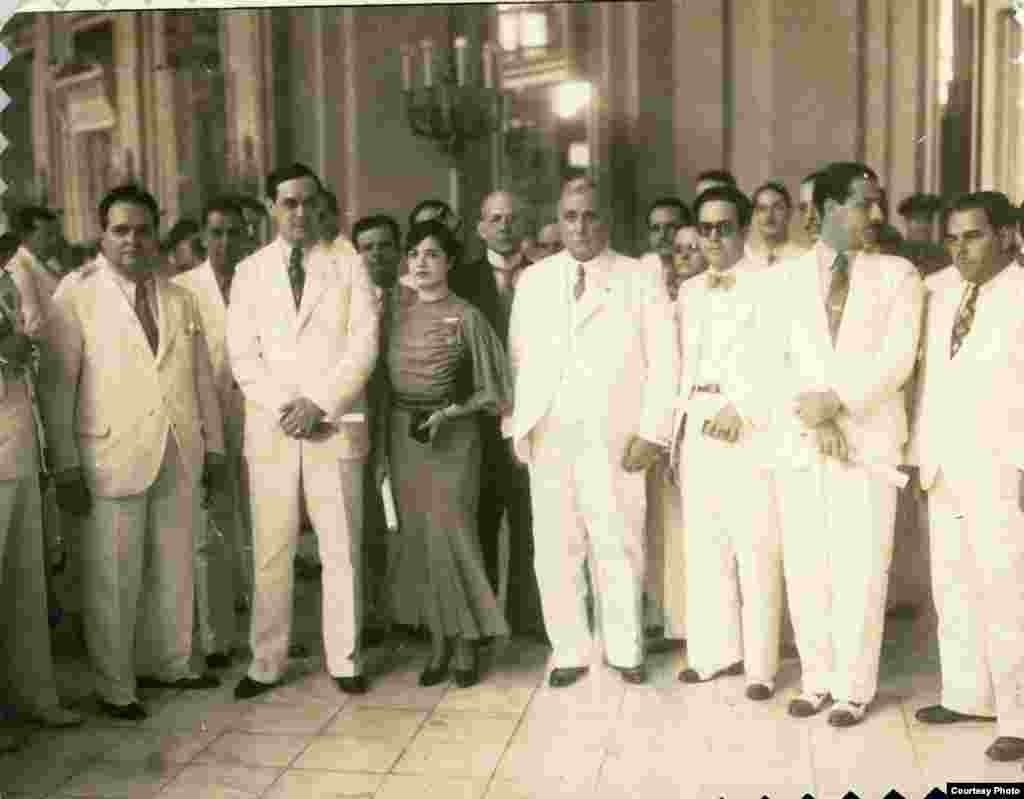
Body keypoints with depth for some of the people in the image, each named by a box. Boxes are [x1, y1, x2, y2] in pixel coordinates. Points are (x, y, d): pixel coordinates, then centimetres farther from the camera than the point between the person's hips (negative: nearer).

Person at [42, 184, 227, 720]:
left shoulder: (181, 301, 11)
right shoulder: (75, 302, -3)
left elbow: (202, 378, 14)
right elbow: (57, 389, -5)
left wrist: (214, 446, 11)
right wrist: (66, 468, -9)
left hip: (180, 459, 4)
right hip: (112, 460, -4)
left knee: (173, 571, 14)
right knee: (112, 580, 3)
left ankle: (167, 664, 31)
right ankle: (114, 687, 18)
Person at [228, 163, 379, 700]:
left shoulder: (349, 268, 6)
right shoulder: (250, 272, 9)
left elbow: (363, 346, -2)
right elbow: (242, 355, 2)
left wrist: (318, 403, -12)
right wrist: (284, 407, -11)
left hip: (337, 426, -1)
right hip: (270, 430, 1)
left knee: (341, 549, 4)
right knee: (270, 553, 4)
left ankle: (345, 660, 15)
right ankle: (266, 663, 15)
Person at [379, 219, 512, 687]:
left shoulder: (467, 316, -4)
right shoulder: (397, 316, 8)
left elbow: (491, 389, -3)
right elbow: (384, 380, 12)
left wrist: (452, 411, -16)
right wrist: (382, 442, 1)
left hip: (452, 435, -4)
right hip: (404, 434, 4)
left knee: (452, 533, -5)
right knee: (418, 536, 5)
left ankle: (466, 642, 9)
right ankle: (438, 640, 16)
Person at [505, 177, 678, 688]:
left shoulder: (642, 280, 4)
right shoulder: (533, 281, 12)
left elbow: (663, 361, 0)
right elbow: (518, 357, 11)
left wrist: (652, 432, -8)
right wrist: (516, 423, 2)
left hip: (615, 438, -2)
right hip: (547, 436, 2)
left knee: (618, 548, 2)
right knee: (555, 550, 4)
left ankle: (625, 650, 20)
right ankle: (570, 651, 18)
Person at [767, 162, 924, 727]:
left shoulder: (897, 274, 5)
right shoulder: (785, 277, 10)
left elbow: (897, 359, -5)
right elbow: (777, 359, 3)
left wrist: (838, 399, -15)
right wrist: (813, 416, -11)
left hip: (868, 441, -2)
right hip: (799, 441, 2)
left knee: (859, 571, 0)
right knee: (805, 570, 7)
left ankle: (853, 688, 13)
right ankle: (816, 679, 21)